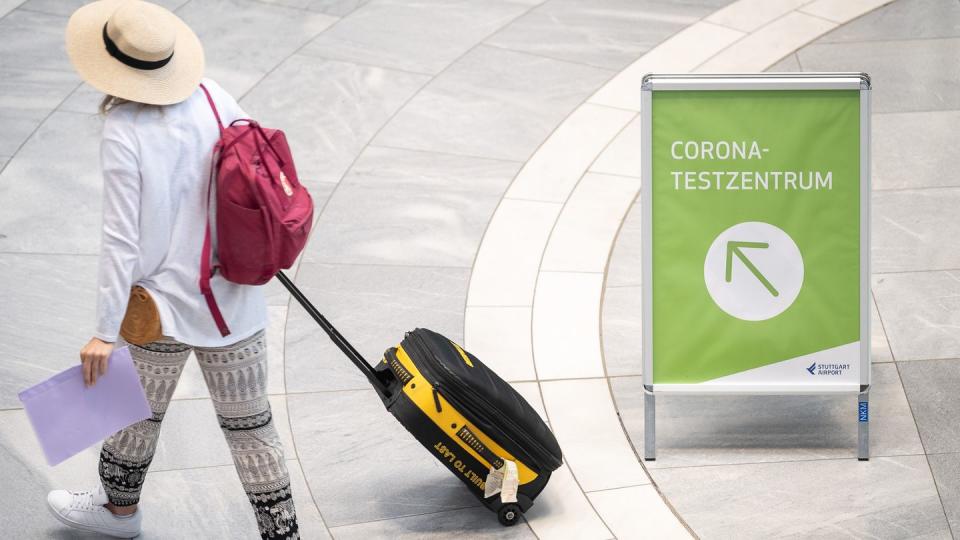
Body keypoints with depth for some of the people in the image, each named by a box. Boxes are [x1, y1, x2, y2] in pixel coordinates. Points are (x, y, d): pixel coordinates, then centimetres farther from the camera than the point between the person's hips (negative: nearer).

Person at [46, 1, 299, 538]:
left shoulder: (124, 134, -19)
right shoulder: (211, 96, -5)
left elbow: (122, 239, -19)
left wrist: (106, 332, -15)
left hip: (168, 303, -4)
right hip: (237, 304, 4)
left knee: (140, 412, 21)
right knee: (250, 424, 12)